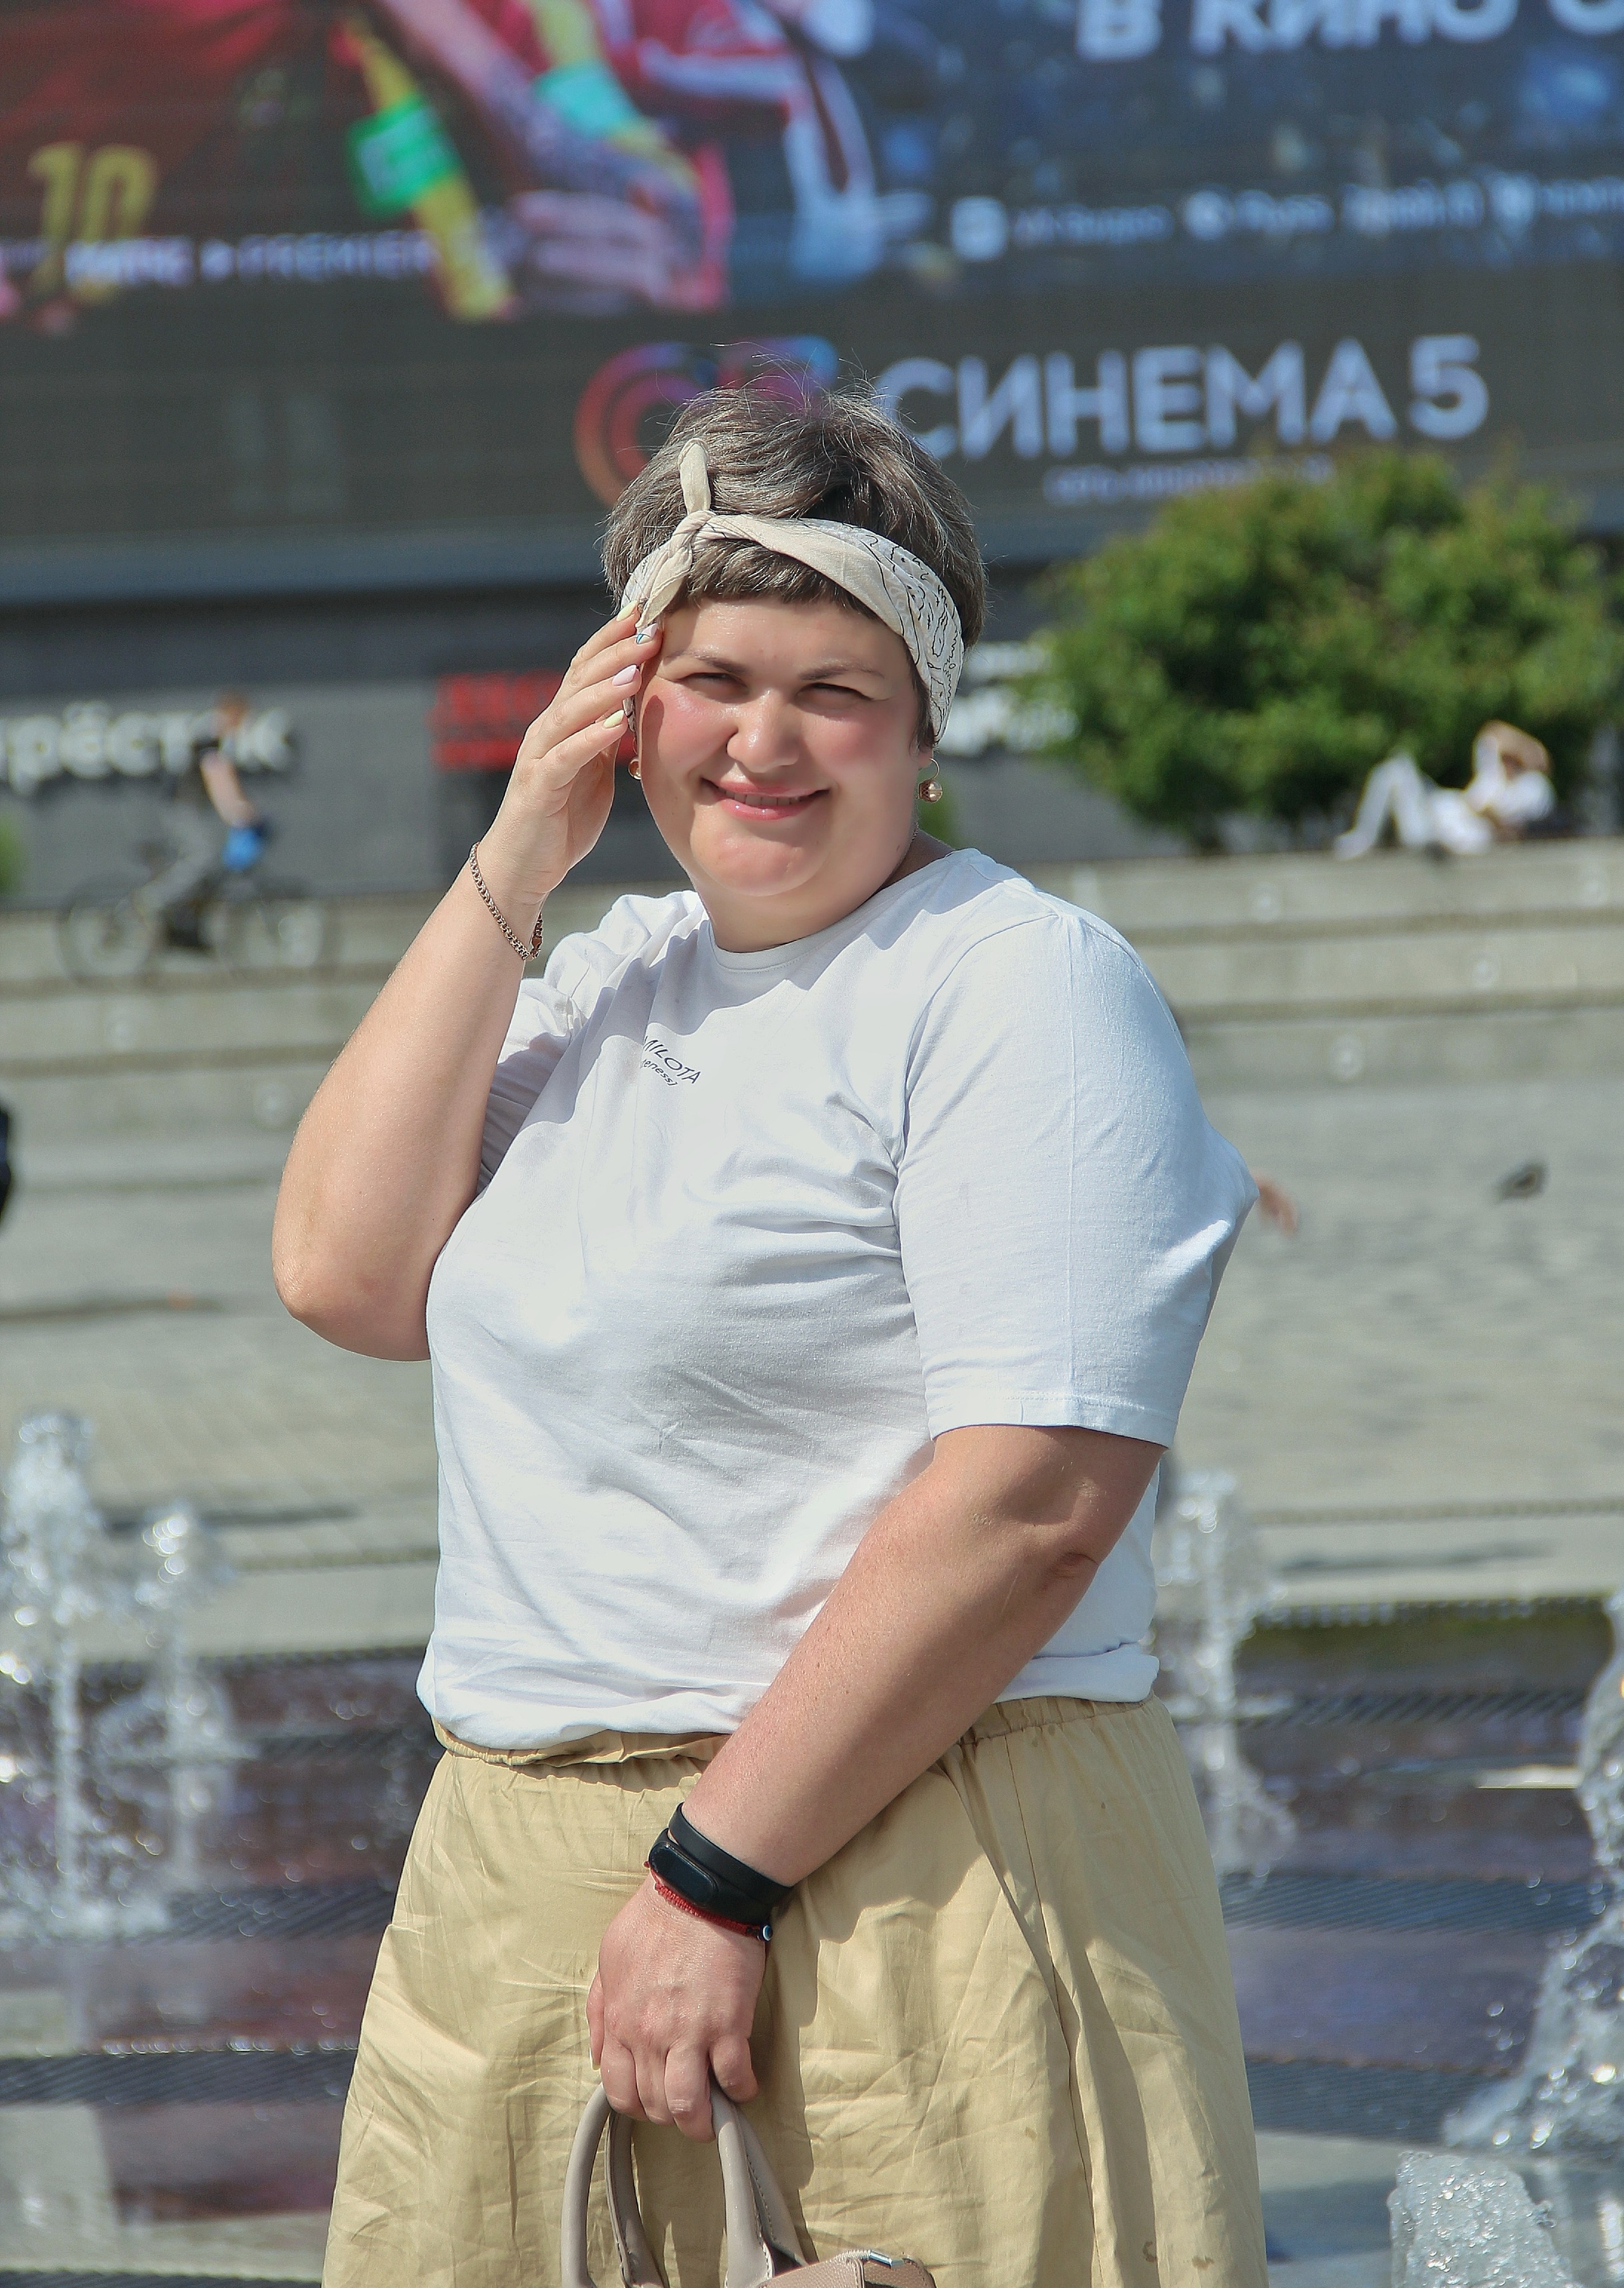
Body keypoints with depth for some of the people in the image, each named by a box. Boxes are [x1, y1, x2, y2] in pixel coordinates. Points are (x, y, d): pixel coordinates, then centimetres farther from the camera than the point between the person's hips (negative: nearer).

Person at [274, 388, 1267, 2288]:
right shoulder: (611, 978, 14)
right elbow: (348, 1278, 3)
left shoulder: (1020, 986, -9)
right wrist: (512, 868, 0)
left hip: (898, 1895, -7)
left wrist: (719, 1877, -19)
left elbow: (1038, 1499, -18)